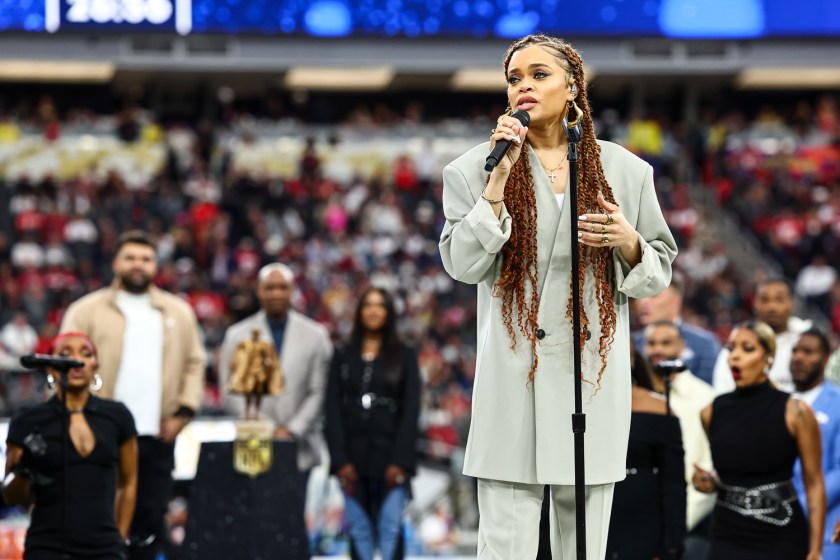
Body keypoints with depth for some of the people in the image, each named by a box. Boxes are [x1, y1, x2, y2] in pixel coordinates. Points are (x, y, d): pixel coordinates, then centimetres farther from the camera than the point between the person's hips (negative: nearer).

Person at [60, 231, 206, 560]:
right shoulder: (86, 311, 4)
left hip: (157, 435, 3)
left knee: (150, 518, 4)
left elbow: (194, 363, 14)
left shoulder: (178, 313, 14)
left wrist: (185, 410, 2)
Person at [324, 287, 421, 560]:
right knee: (359, 530, 0)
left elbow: (411, 410, 1)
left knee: (390, 530, -10)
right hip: (353, 459, 2)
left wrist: (400, 461, -8)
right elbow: (333, 410, 6)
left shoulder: (404, 356, 7)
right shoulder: (343, 357, 11)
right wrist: (340, 460, -5)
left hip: (390, 458, -2)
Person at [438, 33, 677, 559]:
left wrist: (627, 242, -10)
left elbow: (660, 273, 12)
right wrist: (500, 180, -12)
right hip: (513, 380, -2)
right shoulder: (477, 168, 4)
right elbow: (463, 265, -6)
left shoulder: (624, 170, 9)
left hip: (595, 379, 2)